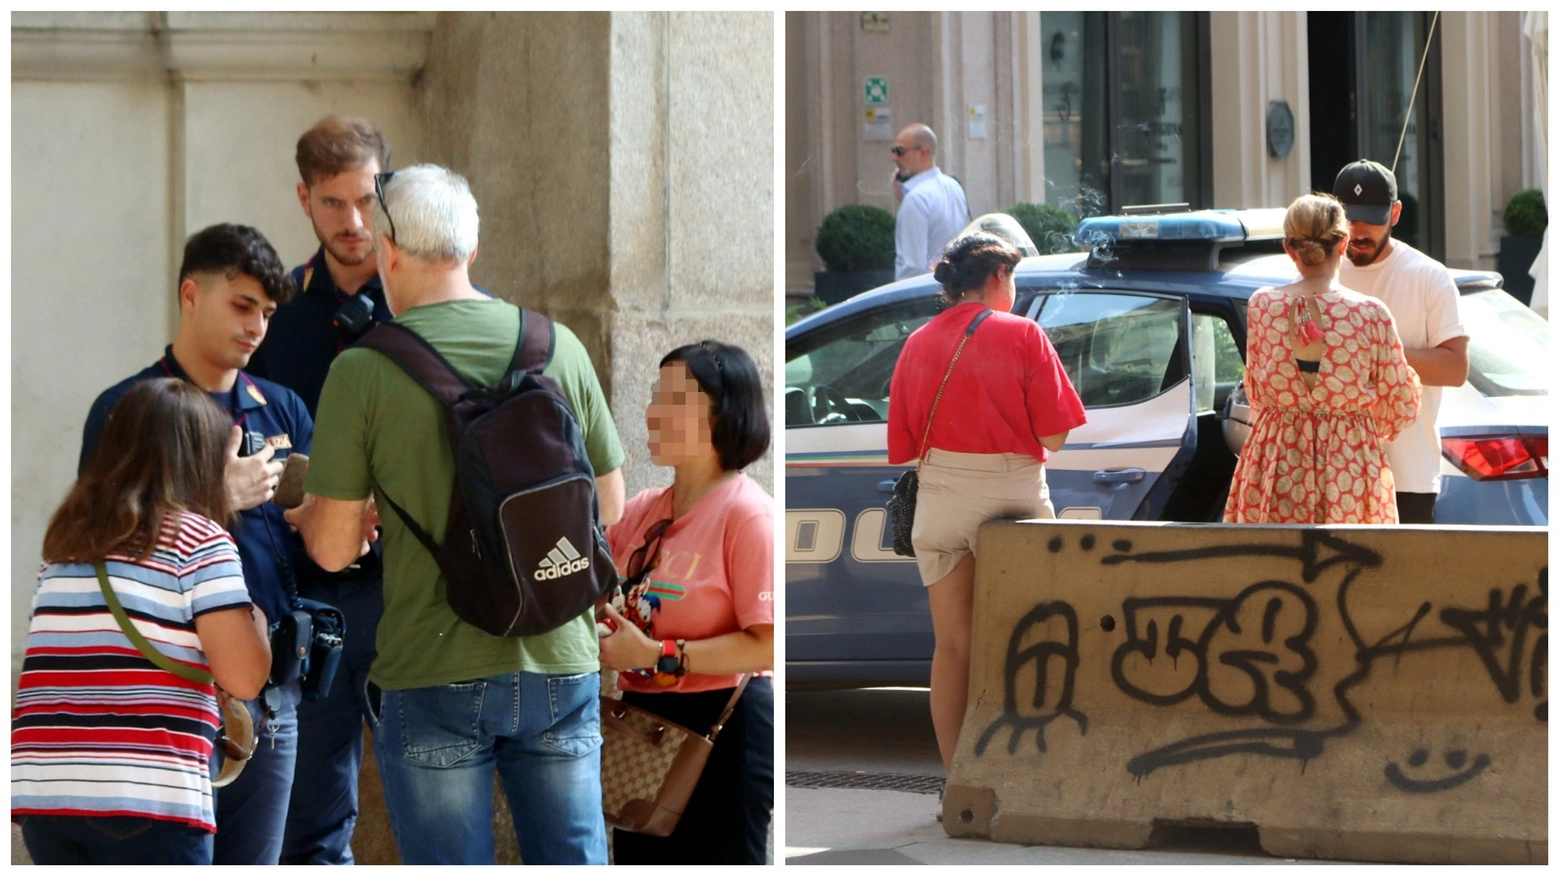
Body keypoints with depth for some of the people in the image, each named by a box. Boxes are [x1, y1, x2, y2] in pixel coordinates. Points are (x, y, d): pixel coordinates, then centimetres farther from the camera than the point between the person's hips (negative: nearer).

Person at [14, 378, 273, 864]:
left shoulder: (65, 541, 17)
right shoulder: (198, 539, -1)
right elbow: (243, 677, -5)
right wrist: (255, 616, 15)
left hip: (42, 791, 6)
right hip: (148, 800, -6)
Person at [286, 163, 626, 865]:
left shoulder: (361, 371, -9)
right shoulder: (559, 347, 0)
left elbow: (333, 550, -6)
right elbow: (609, 510, 8)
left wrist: (303, 511, 15)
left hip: (433, 675, -3)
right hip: (558, 665, 3)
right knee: (572, 859, 11)